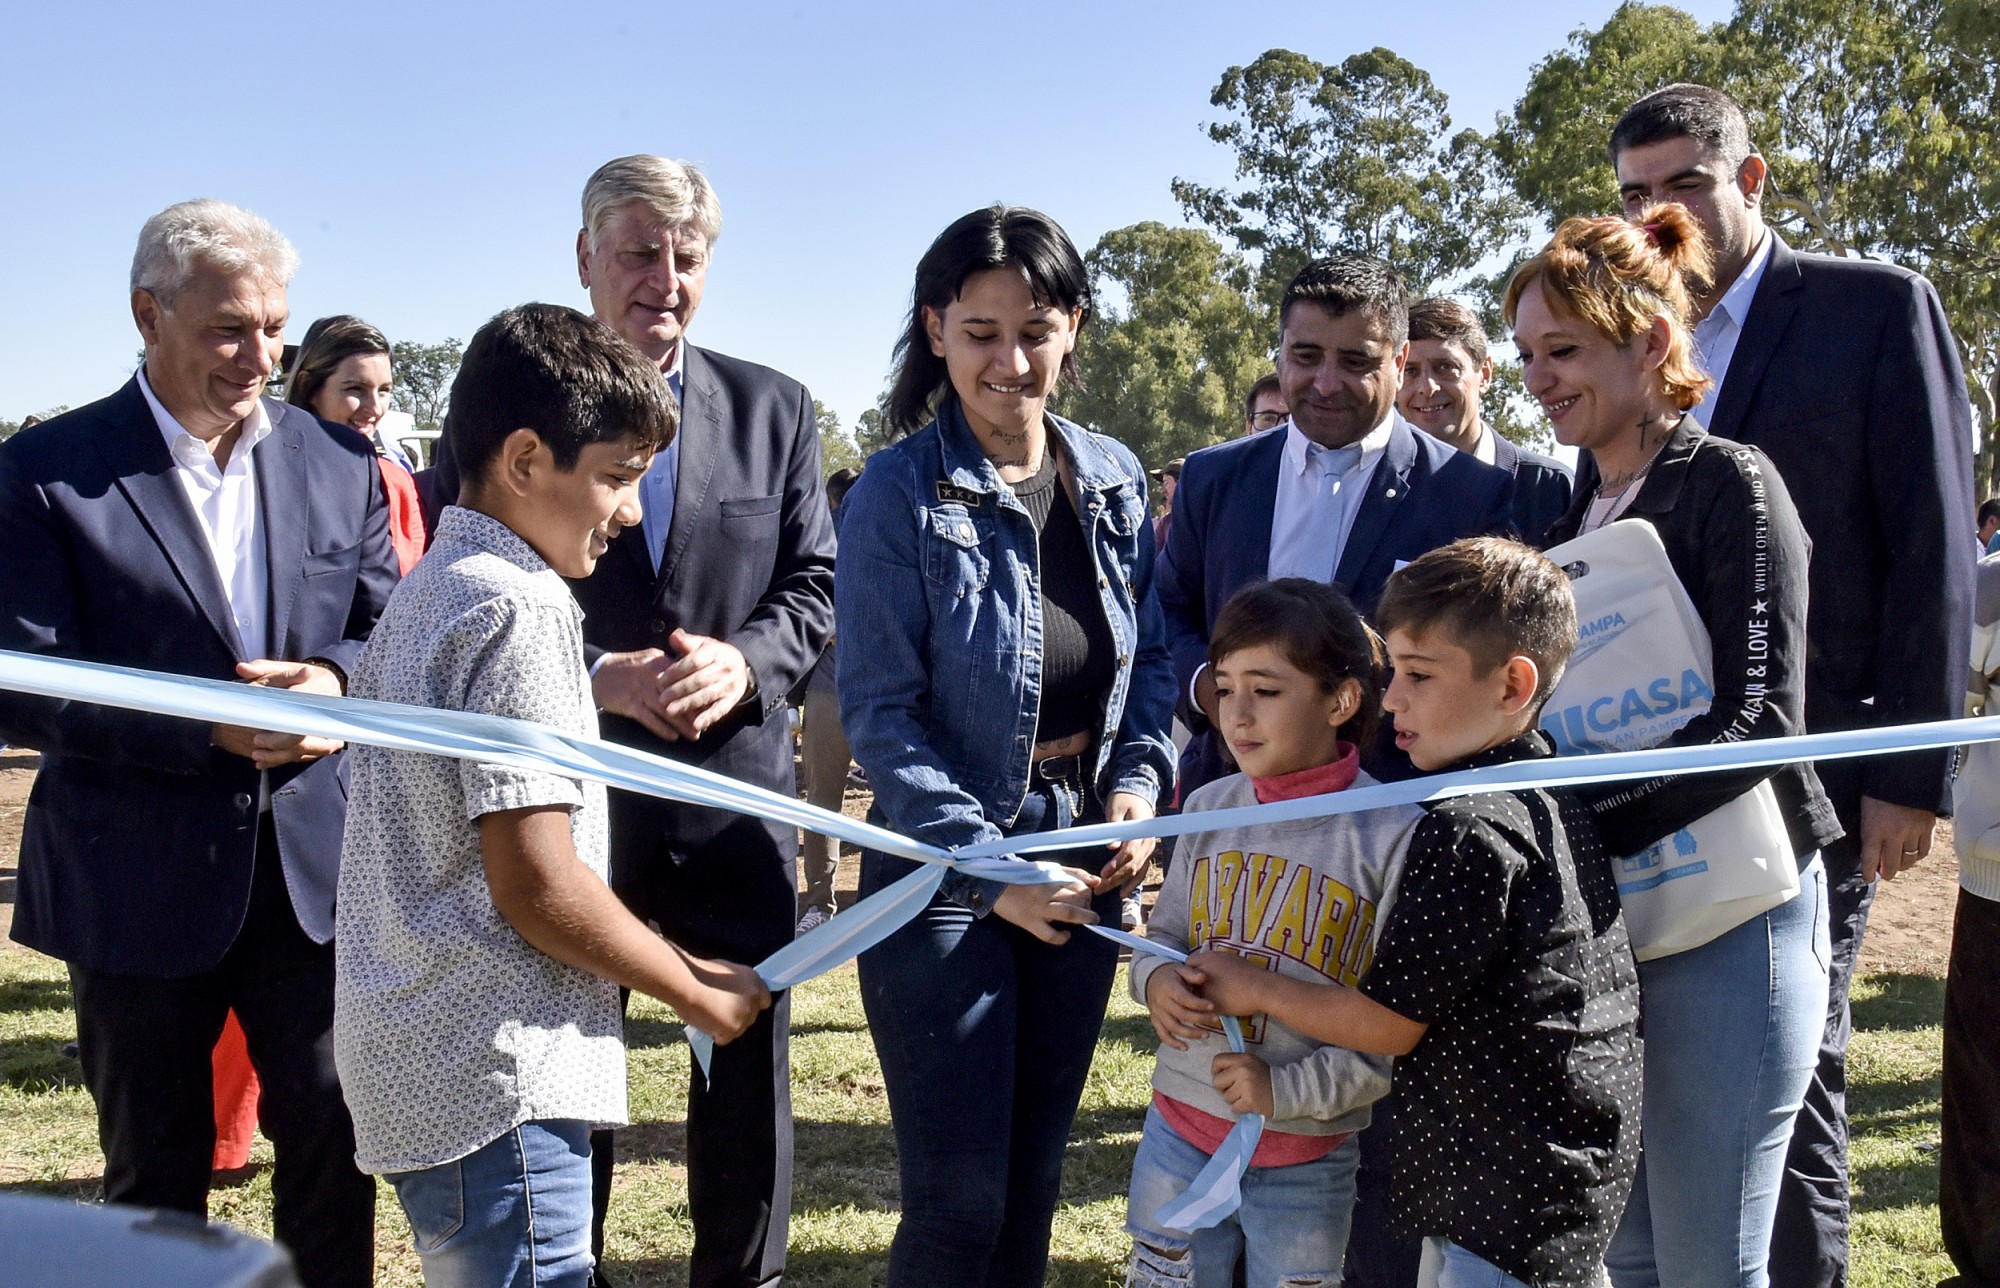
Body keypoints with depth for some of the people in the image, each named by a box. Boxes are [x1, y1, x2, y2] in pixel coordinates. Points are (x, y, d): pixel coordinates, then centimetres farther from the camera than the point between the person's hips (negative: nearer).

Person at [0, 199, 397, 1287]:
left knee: (334, 1141, 10)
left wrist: (334, 678, -14)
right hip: (137, 879, -3)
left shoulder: (339, 463, 5)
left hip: (316, 862, 3)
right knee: (154, 1169, 13)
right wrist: (209, 727, -22)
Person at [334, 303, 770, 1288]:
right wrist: (701, 994, -5)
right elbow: (537, 885, -18)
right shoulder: (519, 605, -14)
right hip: (495, 1077, -10)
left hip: (409, 1059, 10)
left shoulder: (423, 593, 15)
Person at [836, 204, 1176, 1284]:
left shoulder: (1113, 480, 4)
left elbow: (1152, 654, 12)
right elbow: (879, 712, -13)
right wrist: (993, 874, -18)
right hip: (943, 868, -5)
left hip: (1081, 867, 5)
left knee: (1035, 1174, 16)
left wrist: (1140, 780, -6)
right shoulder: (899, 495, -12)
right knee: (960, 1198, -1)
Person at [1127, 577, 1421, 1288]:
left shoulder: (1395, 835, -14)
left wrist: (1291, 1089, -20)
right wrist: (1156, 978, -10)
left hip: (1307, 1163, -4)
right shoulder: (1210, 809, 0)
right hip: (1178, 1133, 4)